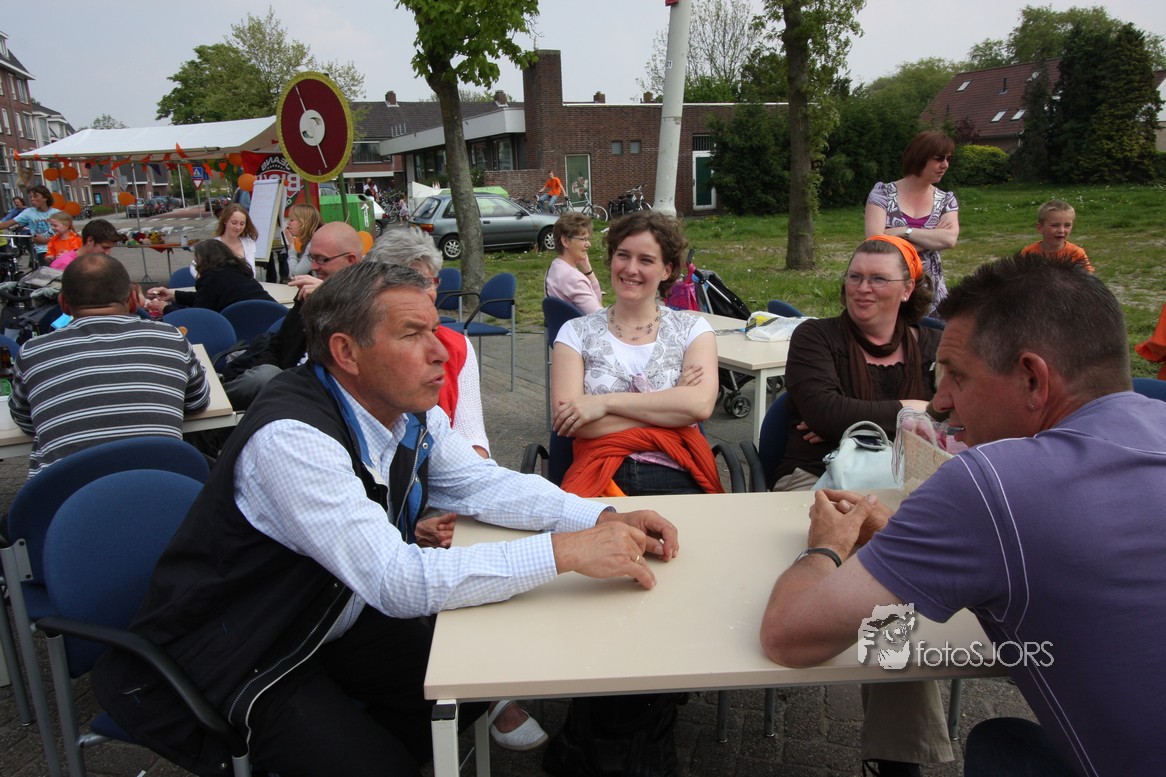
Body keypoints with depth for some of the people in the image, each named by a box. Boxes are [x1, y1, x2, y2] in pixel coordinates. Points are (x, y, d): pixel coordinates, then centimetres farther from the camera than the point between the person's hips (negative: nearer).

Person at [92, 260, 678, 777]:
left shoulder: (411, 411, -7)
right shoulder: (290, 437, -32)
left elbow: (483, 483, 0)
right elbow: (399, 582, -37)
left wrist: (603, 519, -15)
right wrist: (564, 551, -36)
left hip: (332, 620, 8)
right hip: (237, 660, -7)